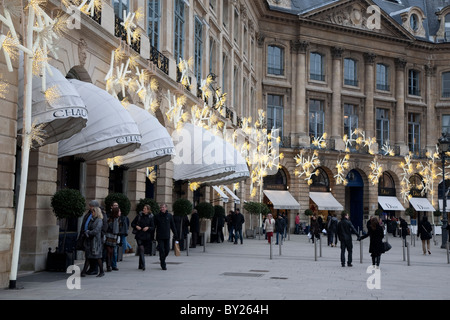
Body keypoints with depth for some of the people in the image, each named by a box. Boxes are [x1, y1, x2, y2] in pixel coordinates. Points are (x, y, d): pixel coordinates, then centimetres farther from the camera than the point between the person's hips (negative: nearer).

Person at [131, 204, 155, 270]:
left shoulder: (150, 217, 3)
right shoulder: (139, 215, 3)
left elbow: (153, 227, 3)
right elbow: (132, 224, 8)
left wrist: (148, 228, -15)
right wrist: (136, 226, -11)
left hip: (146, 236, 1)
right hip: (139, 236, -1)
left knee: (142, 251, 9)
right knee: (141, 249, -13)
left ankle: (140, 265, 23)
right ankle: (143, 265, -17)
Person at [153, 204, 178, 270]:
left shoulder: (169, 215, 4)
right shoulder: (157, 216, 0)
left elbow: (172, 226, 10)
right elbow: (154, 226, 3)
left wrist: (175, 234, 7)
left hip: (167, 236, 2)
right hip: (160, 236, -2)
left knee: (167, 250, 3)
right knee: (162, 251, -5)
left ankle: (162, 260, 28)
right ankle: (163, 265, 3)